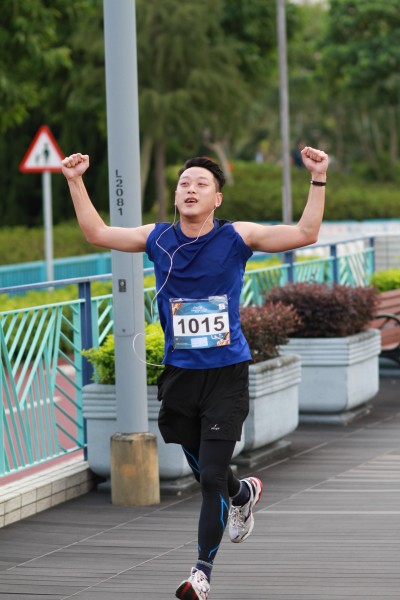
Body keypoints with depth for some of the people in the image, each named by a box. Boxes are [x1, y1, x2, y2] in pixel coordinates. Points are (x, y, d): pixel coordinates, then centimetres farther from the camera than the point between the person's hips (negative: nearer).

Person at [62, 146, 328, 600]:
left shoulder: (236, 237, -6)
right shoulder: (158, 239, 2)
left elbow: (305, 234, -10)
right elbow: (97, 233, 13)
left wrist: (318, 180, -19)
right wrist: (76, 181, 5)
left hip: (227, 374, -4)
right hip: (179, 372, 4)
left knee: (212, 477, -9)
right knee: (202, 471, 17)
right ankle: (244, 495, 52)